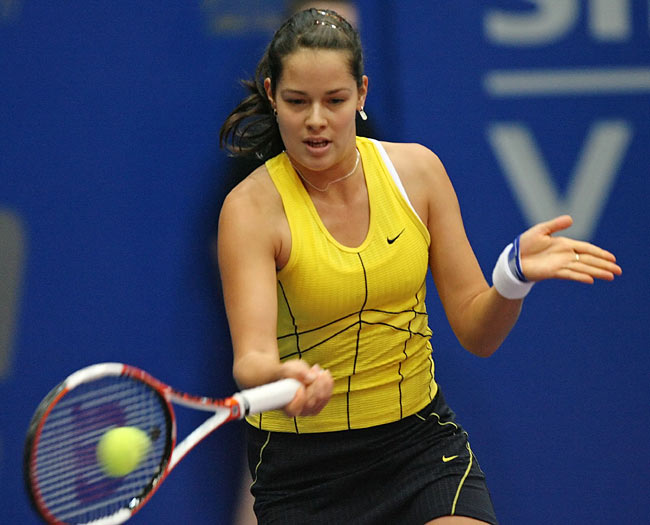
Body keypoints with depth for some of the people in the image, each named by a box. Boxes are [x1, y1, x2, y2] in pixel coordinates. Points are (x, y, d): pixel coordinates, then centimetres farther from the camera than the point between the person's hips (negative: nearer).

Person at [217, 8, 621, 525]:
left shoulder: (416, 169, -3)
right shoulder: (252, 207, -14)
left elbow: (477, 332, -1)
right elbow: (251, 359, -28)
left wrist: (515, 276, -22)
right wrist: (283, 380, -50)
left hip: (421, 438, 2)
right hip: (301, 464, -2)